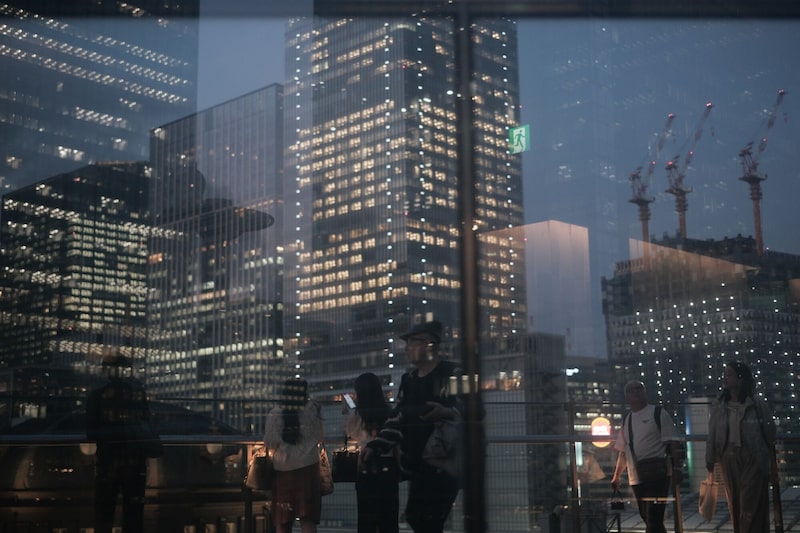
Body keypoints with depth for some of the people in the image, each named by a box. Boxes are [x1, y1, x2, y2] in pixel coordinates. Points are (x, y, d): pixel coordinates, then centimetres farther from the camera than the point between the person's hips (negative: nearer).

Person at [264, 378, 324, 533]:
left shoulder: (274, 415, -4)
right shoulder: (312, 410, -2)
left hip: (282, 469, 1)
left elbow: (269, 443, 0)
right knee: (307, 517, 0)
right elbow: (318, 437, 7)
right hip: (307, 467, 0)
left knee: (282, 520, 11)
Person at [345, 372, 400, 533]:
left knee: (366, 519, 5)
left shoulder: (355, 414, -4)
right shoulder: (389, 413, -1)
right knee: (389, 518, 6)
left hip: (366, 470, -1)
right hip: (388, 467, 1)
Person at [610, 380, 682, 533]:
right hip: (636, 479, 6)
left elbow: (673, 442, -6)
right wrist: (616, 477, 16)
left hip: (657, 475, -6)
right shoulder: (626, 420, 16)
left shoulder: (658, 414, 0)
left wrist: (676, 466, -17)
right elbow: (623, 452, 20)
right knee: (649, 519, 11)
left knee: (653, 519, -10)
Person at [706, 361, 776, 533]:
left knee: (750, 506, -5)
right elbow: (712, 435, 7)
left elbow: (770, 435, -1)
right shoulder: (718, 407, 5)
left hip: (753, 459, -4)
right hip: (728, 459, 4)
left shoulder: (757, 405, -5)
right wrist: (710, 460, 5)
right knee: (734, 504, 9)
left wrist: (773, 463, 1)